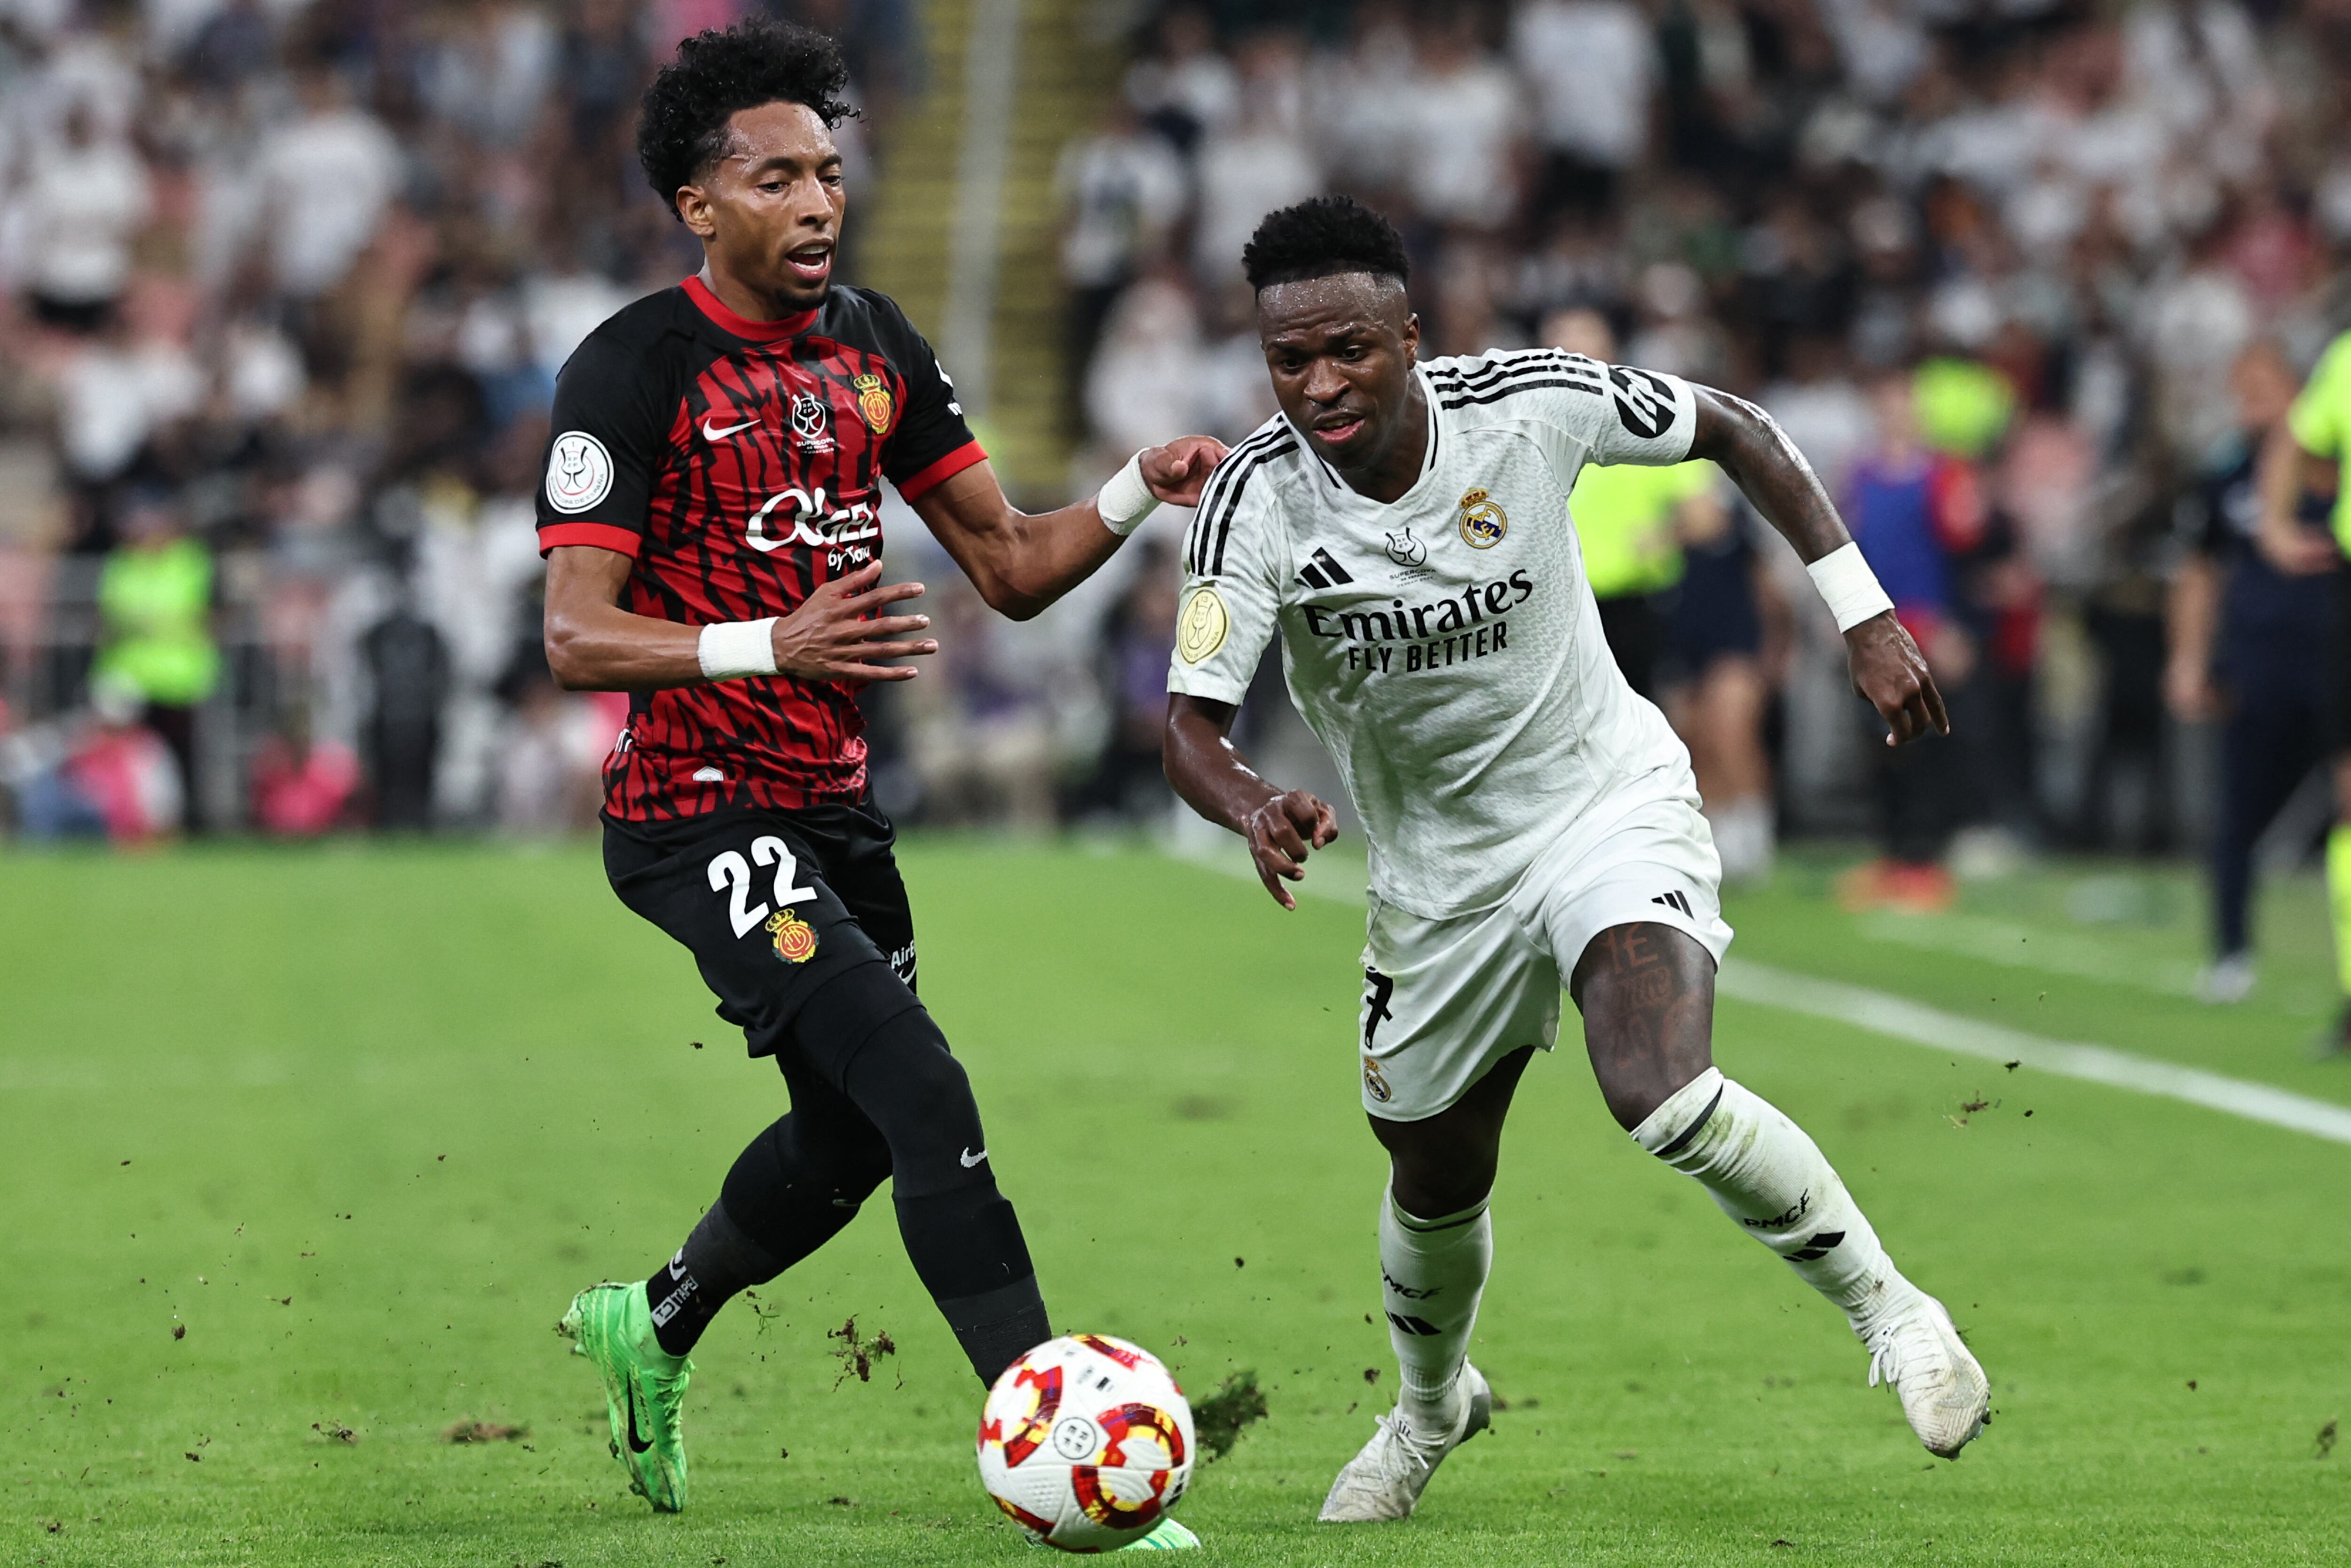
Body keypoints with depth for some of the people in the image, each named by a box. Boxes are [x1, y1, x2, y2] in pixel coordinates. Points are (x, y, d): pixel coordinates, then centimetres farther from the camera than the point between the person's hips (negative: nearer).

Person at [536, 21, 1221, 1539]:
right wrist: (774, 643, -32)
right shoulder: (632, 371, -13)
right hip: (701, 818, -8)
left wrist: (1139, 494, -9)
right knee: (927, 1100, -20)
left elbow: (1013, 567, 10)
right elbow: (576, 636, -18)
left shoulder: (874, 344, 8)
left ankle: (651, 1329, 47)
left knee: (849, 1140, 19)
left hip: (832, 807, 8)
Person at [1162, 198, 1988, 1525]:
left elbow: (1734, 431, -2)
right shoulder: (1256, 501, -19)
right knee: (1436, 1186, 17)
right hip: (1438, 865, 3)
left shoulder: (1530, 404, -20)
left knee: (1662, 1093, -29)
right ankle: (1431, 1409, 50)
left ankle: (1890, 1311, -8)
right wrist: (1258, 811, -45)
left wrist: (1865, 617, -5)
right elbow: (1192, 727, -22)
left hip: (1612, 802, -3)